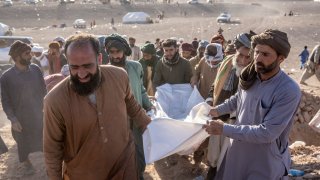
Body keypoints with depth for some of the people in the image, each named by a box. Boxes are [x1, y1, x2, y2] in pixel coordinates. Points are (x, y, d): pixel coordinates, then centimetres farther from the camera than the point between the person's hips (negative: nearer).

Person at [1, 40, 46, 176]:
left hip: (39, 114, 3)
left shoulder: (35, 69, -8)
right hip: (21, 118, -2)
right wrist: (13, 119, -15)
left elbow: (43, 90, 3)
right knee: (23, 142, 17)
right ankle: (25, 163, 40)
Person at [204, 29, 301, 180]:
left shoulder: (289, 91, -26)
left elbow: (267, 133, -29)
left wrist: (225, 129, -27)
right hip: (238, 152, 6)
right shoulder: (249, 78, -5)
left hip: (266, 162, -6)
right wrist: (217, 110, 10)